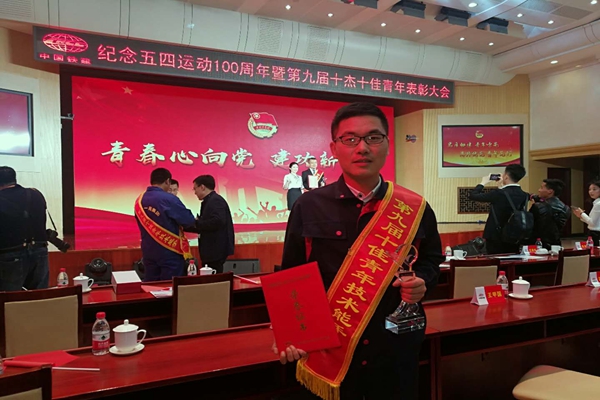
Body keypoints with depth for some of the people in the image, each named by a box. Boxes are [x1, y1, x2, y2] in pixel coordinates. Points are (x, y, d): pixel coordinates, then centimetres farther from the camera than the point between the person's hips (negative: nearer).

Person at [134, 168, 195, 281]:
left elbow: (144, 226, 12)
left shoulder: (139, 200, 2)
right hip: (169, 252, -6)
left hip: (148, 252, 6)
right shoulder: (169, 199, -18)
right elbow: (189, 221, -14)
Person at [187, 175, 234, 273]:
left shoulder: (215, 201, -14)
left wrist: (197, 223, -16)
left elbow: (218, 221, -28)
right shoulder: (209, 201, 16)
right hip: (211, 249, 10)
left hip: (216, 250, -10)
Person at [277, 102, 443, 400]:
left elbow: (432, 259, 13)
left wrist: (422, 282, -9)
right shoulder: (308, 207, -6)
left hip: (396, 348, 2)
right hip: (328, 350, -1)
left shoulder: (414, 208, -3)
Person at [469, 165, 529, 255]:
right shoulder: (524, 196, -1)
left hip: (496, 239, -6)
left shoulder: (499, 194, -20)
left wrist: (483, 182, 4)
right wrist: (502, 186, 20)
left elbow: (472, 195, -11)